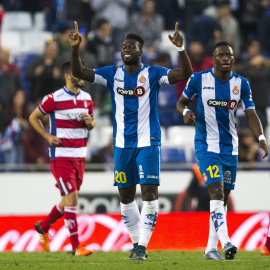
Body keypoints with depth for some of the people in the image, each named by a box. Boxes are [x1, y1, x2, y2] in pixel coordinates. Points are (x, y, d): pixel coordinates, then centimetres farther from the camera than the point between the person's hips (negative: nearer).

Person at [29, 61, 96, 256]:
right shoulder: (54, 99, -10)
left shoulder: (87, 99, 8)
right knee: (72, 198, -13)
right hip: (61, 155, -7)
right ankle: (76, 246, -9)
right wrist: (47, 136, -10)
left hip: (80, 155, 7)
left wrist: (90, 122, -4)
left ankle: (43, 227, 37)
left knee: (68, 200, 13)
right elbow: (33, 117, 1)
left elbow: (91, 123, 20)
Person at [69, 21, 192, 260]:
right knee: (126, 196, 9)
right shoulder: (112, 74, 4)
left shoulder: (152, 74, -4)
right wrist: (75, 48, -17)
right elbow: (79, 73, -1)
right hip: (122, 144, 4)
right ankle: (136, 243, 21)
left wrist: (181, 48, -32)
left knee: (150, 194, -12)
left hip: (148, 142, -4)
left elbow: (185, 73, -15)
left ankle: (143, 245, -8)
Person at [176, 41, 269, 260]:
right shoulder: (199, 79, -6)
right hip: (207, 146, -4)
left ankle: (211, 248, 17)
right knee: (217, 191, -20)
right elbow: (181, 102, 5)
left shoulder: (241, 84, 1)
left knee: (223, 198, 8)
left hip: (230, 148, 4)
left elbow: (251, 114, -1)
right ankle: (225, 242, -31)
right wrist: (185, 112, -19)